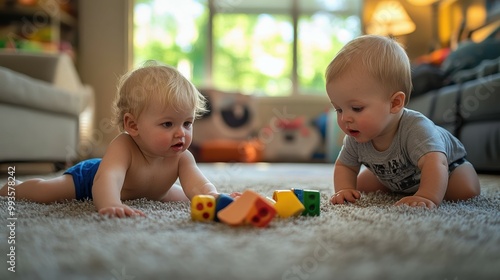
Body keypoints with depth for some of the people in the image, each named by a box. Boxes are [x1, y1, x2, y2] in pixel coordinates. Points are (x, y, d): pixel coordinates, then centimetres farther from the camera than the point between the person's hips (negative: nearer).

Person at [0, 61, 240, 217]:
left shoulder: (181, 158, -31)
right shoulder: (123, 146, -46)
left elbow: (198, 187, -44)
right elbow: (107, 178, -62)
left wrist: (214, 198, -68)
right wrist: (110, 205, -84)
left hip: (141, 191, 5)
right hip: (89, 176, -5)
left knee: (181, 196, 14)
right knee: (42, 193, -9)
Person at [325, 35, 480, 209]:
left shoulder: (416, 129, -47)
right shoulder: (356, 138, -26)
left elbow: (435, 163, -60)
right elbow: (344, 166, -11)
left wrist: (427, 198, -77)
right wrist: (344, 189, -32)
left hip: (446, 166, -5)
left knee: (466, 190, -28)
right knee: (361, 184, 0)